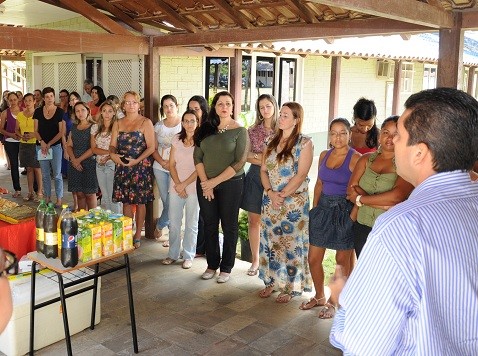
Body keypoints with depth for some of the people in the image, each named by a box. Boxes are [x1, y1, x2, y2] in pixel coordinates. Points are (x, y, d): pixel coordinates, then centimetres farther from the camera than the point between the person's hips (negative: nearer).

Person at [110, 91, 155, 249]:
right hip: (122, 167, 4)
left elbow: (151, 147, -8)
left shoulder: (145, 122, -2)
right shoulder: (118, 124, 12)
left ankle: (137, 235, 13)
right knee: (126, 201, 6)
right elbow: (112, 145, 11)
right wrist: (113, 154, -12)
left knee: (140, 202, 3)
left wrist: (136, 160, -19)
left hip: (141, 167, -3)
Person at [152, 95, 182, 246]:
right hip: (160, 167, 3)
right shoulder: (158, 125, 10)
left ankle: (160, 225, 19)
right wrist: (163, 162, -7)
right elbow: (154, 148, 10)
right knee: (166, 201, 5)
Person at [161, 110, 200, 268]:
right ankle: (173, 254, 20)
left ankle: (188, 256, 16)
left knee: (191, 224, 5)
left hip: (193, 187, -3)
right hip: (176, 186, 4)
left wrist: (184, 184, -10)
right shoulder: (177, 139, 6)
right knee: (174, 221, 8)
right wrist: (178, 185, -6)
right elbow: (171, 164, 5)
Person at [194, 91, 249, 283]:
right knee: (209, 225, 11)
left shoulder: (239, 131, -6)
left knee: (229, 226, 6)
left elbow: (239, 162, -11)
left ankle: (226, 268, 19)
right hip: (205, 183, 4)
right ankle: (212, 264, 25)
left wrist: (215, 181, -14)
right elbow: (197, 157, 3)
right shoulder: (205, 129, 5)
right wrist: (205, 183, -7)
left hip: (231, 183, -3)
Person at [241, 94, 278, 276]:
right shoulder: (253, 130, 6)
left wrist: (258, 156, -10)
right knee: (254, 220, 6)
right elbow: (246, 156, 2)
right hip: (255, 178, 2)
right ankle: (255, 259, 18)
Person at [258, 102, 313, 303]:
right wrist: (270, 192, -9)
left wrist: (282, 195, -15)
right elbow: (263, 170, 7)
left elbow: (301, 175, -14)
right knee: (270, 241, 11)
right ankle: (272, 281, 25)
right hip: (270, 200, 6)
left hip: (293, 202, -5)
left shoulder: (304, 143, -8)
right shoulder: (273, 141, 10)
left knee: (291, 243, 1)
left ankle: (290, 287, 14)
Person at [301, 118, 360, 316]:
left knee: (342, 260, 8)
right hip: (323, 209, 6)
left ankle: (333, 301, 25)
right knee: (313, 258, 8)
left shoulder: (355, 158, -10)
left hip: (344, 211, -5)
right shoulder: (324, 155, 8)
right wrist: (315, 208, 10)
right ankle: (319, 297, 30)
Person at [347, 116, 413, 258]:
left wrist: (361, 199, -12)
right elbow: (351, 189, -6)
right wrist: (384, 203, -18)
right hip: (362, 228, 4)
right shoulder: (366, 159, 6)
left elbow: (397, 196, -23)